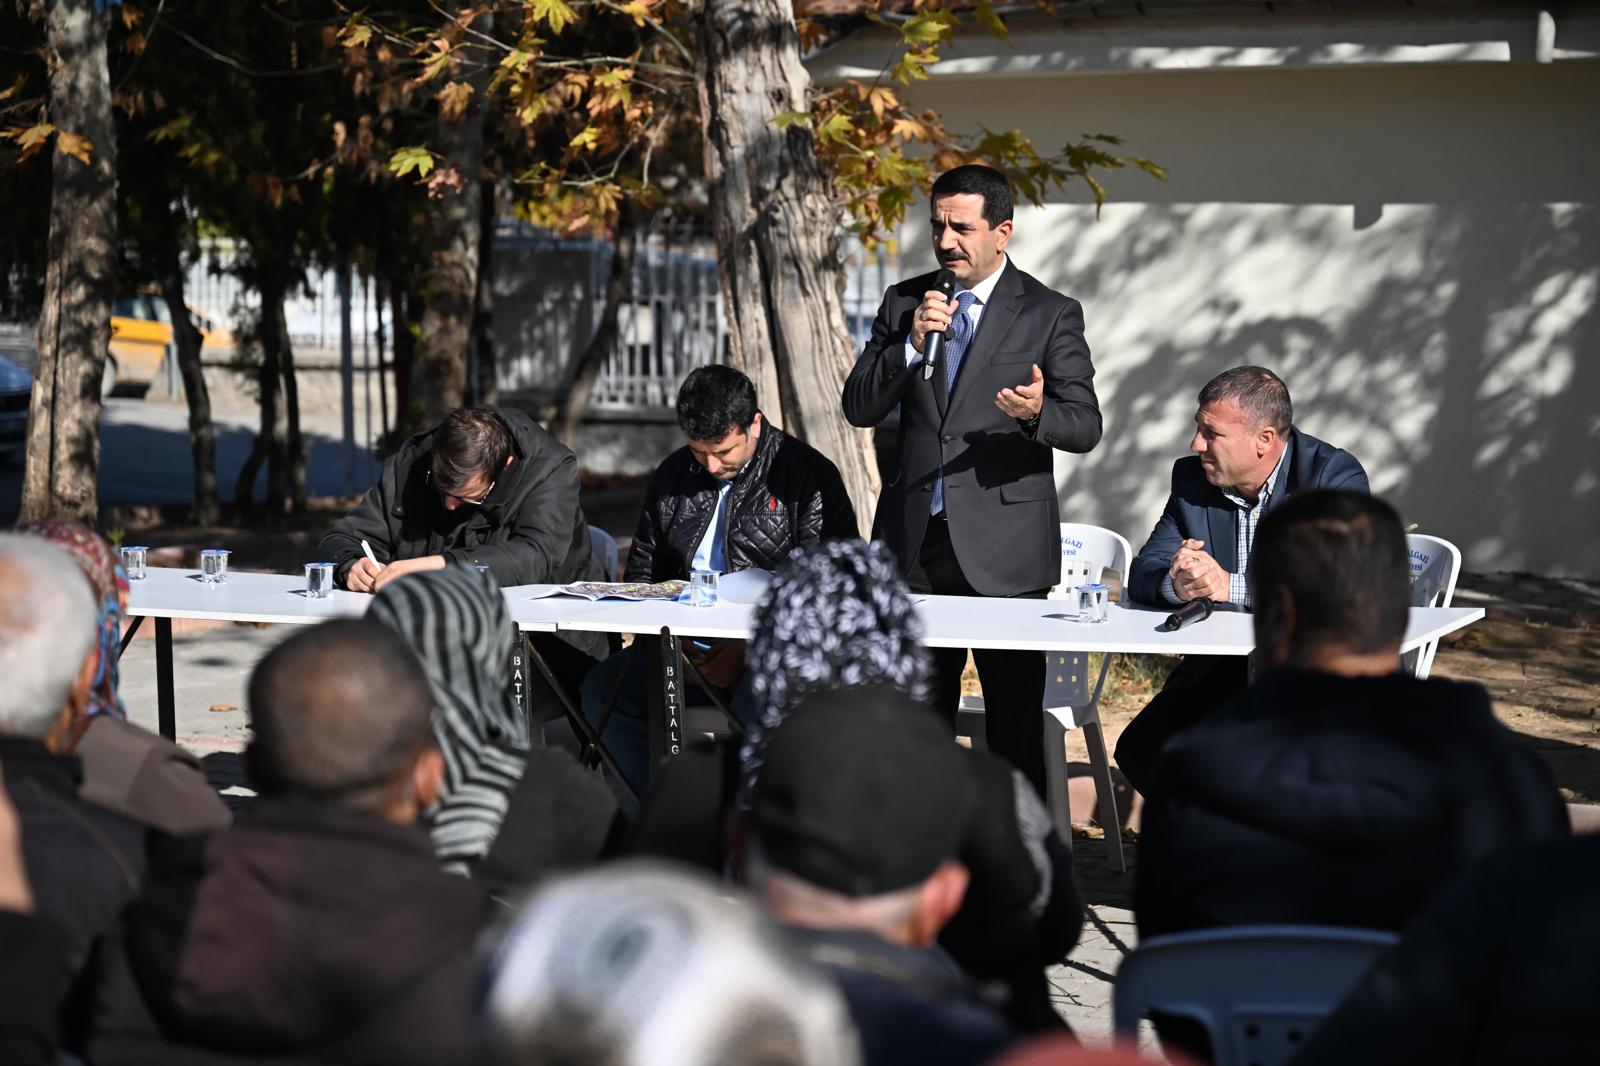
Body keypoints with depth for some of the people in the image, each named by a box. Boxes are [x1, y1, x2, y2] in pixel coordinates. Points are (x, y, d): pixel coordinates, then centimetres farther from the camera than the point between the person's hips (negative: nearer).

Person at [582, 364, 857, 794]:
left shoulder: (809, 475, -3)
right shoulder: (672, 476, 14)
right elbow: (642, 573, 23)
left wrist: (749, 649, -18)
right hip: (686, 645, 5)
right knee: (601, 689, -18)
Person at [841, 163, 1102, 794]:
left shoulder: (1051, 314, 0)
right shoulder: (903, 303, 10)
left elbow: (1086, 426, -5)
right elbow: (859, 408, 3)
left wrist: (1039, 412, -28)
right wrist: (911, 345, -13)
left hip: (1004, 551, -3)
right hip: (914, 544, 4)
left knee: (1016, 726, -1)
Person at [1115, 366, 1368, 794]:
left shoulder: (1336, 475, -11)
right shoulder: (1192, 478, 5)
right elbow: (1141, 577, 1)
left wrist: (1231, 586, -33)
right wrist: (1175, 584, -25)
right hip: (1220, 673, 5)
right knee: (1140, 750, -14)